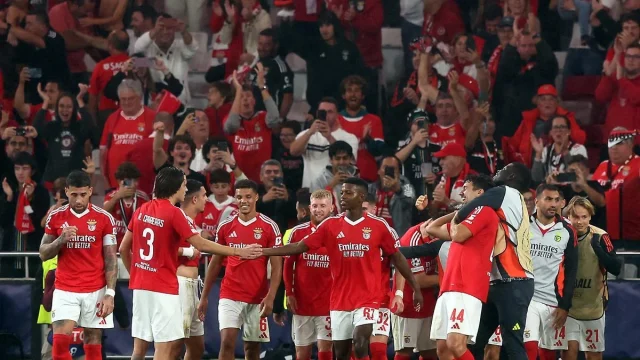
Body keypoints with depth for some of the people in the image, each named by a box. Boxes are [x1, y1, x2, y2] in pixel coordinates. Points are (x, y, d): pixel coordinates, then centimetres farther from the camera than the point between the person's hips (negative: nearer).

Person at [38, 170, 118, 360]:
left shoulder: (104, 218, -2)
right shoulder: (56, 217, 3)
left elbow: (111, 259, 0)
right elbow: (43, 254, 7)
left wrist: (110, 294, -8)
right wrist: (61, 239, -13)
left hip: (96, 291, -1)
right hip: (65, 291, 1)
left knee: (93, 345, 1)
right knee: (60, 342, -11)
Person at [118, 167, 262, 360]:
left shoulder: (141, 211, 9)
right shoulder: (174, 214, -11)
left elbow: (123, 249, 14)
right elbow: (202, 245, -13)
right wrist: (238, 252, -6)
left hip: (140, 286, 7)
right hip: (163, 288, -7)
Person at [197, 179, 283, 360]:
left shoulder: (269, 227, -2)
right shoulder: (225, 226, 5)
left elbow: (276, 266, -5)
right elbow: (215, 263, 13)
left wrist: (271, 297, -16)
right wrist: (204, 296, 10)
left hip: (257, 298, -1)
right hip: (229, 296, 1)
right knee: (227, 342, -12)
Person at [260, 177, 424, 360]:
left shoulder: (379, 225, -4)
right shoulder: (331, 225, 2)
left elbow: (397, 257, 5)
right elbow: (300, 247, 4)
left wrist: (415, 288, 6)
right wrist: (262, 251, -2)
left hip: (367, 299, -3)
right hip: (340, 300, 3)